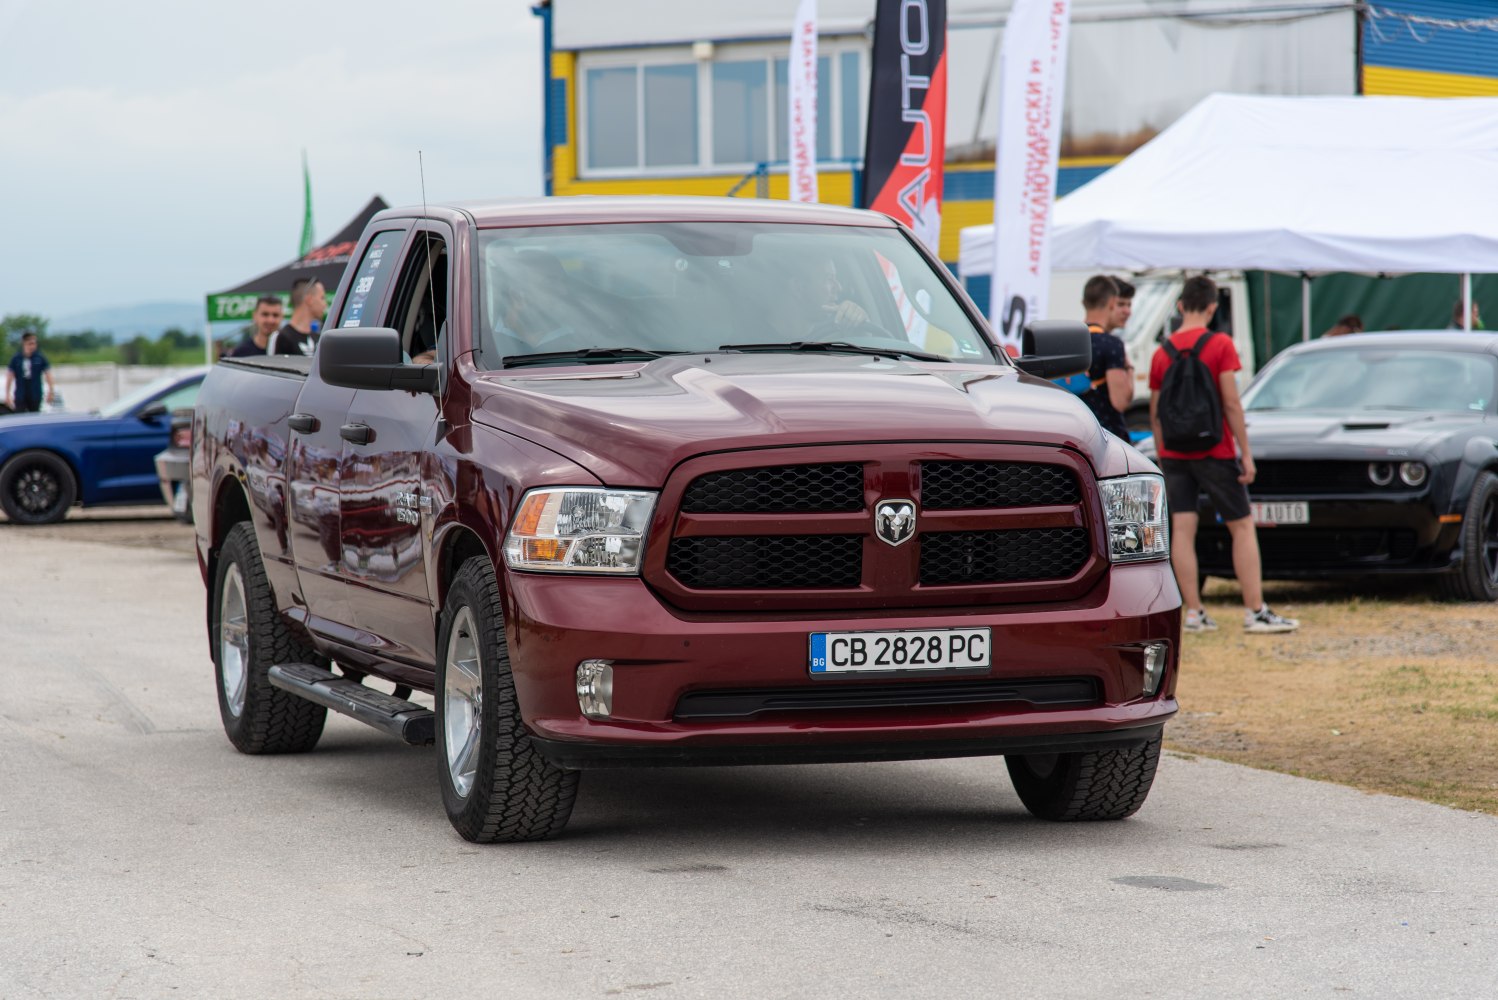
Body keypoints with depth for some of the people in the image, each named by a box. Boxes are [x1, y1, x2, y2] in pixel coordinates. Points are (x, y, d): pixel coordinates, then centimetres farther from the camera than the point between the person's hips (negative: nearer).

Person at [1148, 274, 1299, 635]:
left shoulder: (1161, 352, 4)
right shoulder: (1220, 345, -8)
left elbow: (1155, 413, 8)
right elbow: (1231, 403, -11)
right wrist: (1246, 452, -7)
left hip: (1174, 454, 4)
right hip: (1214, 452, -3)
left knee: (1182, 530, 1)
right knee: (1242, 527, 4)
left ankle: (1193, 612, -1)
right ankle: (1255, 612, -1)